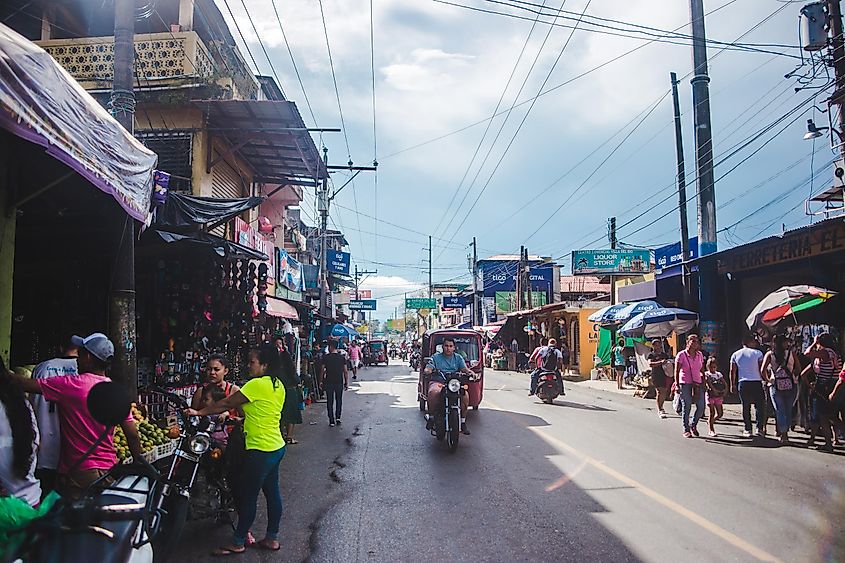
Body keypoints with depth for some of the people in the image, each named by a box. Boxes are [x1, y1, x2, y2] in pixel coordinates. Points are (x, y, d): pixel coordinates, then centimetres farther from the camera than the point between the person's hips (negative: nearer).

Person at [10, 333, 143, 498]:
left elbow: (25, 384, -6)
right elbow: (133, 434, 3)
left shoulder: (72, 385, -12)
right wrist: (139, 466, 13)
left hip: (79, 473, -5)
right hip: (109, 470, 5)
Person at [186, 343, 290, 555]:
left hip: (260, 450, -9)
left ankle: (238, 543, 15)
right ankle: (272, 538, 25)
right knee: (271, 492, 15)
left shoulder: (257, 384, -18)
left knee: (247, 495, 3)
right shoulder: (278, 385, 8)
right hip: (276, 447, 9)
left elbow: (225, 404, -12)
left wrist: (199, 413, -3)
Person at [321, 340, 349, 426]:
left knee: (330, 401, 6)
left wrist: (321, 381, 5)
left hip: (329, 382, -1)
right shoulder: (342, 357, 0)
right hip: (339, 382, 1)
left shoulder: (326, 357, -5)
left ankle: (331, 420, 5)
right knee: (339, 400, 16)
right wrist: (347, 382, 8)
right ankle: (338, 417, 6)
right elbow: (345, 371, 0)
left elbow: (323, 370, -5)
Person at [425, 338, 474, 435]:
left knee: (465, 395, -27)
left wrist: (469, 372, -20)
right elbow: (428, 368, 1)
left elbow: (464, 368, 3)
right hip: (438, 382, -2)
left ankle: (463, 422, -13)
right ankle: (431, 417, -19)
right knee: (433, 392, -37)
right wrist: (428, 370, -24)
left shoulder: (458, 358, 18)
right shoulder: (435, 357, 12)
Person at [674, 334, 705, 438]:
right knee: (686, 407, -1)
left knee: (701, 407, -2)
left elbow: (702, 370, 16)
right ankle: (686, 430, 11)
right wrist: (677, 384, -11)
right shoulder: (681, 355, -5)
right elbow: (676, 371, -4)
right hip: (685, 383, -4)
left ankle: (694, 425, 22)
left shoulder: (700, 355, 9)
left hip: (697, 384, 4)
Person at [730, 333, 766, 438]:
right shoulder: (757, 353, 0)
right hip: (756, 382, -2)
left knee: (745, 407, 6)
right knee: (760, 405, 7)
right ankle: (760, 428, 0)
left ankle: (747, 430, 5)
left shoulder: (735, 354, 9)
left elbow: (732, 371, 8)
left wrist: (732, 385, 13)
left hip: (743, 383, 3)